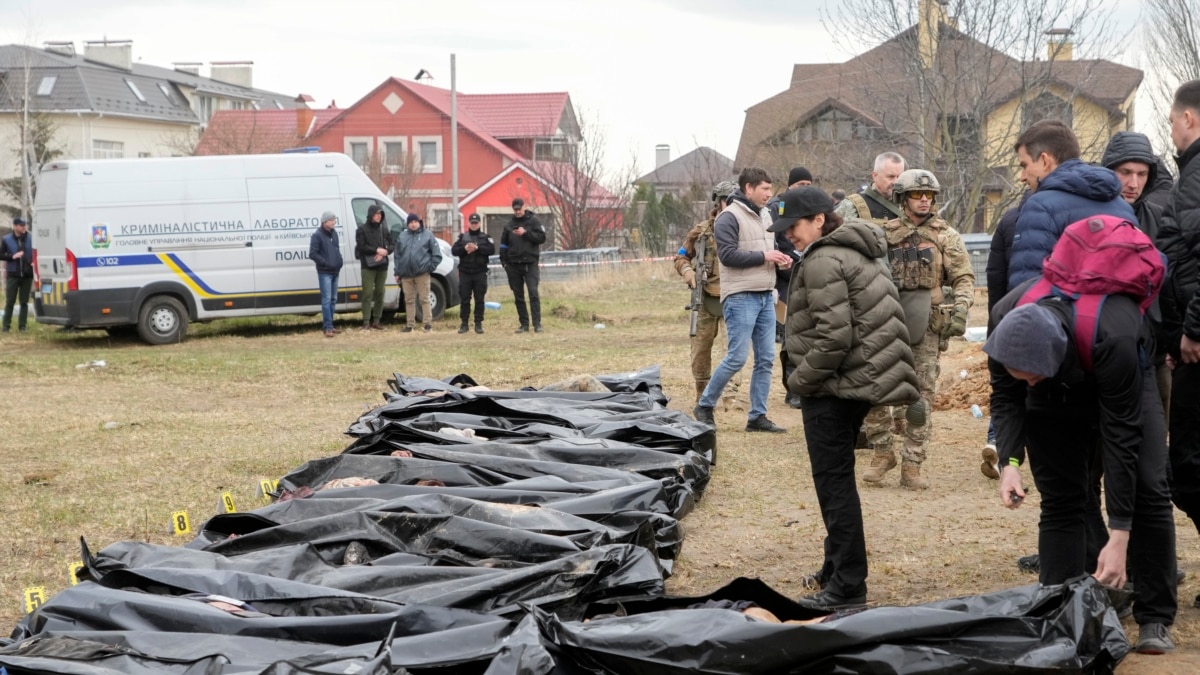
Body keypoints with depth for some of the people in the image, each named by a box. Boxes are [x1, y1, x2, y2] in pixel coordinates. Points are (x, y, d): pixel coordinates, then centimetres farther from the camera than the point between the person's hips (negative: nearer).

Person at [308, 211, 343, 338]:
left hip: (335, 272, 8)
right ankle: (328, 327, -12)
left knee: (333, 299, 11)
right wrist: (326, 263, -18)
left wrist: (339, 261, 8)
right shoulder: (317, 235, -10)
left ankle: (328, 325, 19)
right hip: (324, 273, -8)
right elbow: (312, 254, -14)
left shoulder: (334, 233, 13)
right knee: (327, 299, -11)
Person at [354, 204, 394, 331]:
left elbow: (392, 245, 8)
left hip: (382, 265, 4)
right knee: (368, 294, -7)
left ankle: (376, 321, 12)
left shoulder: (384, 229, 11)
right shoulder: (362, 229, 0)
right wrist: (377, 250, -17)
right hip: (368, 266, -4)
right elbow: (361, 246, -10)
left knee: (380, 294, 5)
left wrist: (385, 252, -12)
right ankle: (366, 322, -6)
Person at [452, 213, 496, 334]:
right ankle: (464, 324, 8)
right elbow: (454, 250, 2)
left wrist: (477, 248, -19)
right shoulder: (462, 237, 11)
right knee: (464, 299, 2)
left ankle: (478, 324, 6)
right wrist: (464, 248, -16)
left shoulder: (485, 237, 7)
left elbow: (492, 250, -9)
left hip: (480, 273, -1)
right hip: (465, 272, 1)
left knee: (479, 299, 1)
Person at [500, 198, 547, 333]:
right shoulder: (509, 225, 12)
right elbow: (503, 244, 15)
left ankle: (537, 323, -13)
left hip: (530, 264, -4)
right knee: (518, 297, 6)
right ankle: (524, 324, 11)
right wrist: (504, 261, 5)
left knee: (533, 293, -13)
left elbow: (542, 238, -7)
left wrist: (525, 233, -14)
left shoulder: (533, 221, 2)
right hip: (514, 265, 4)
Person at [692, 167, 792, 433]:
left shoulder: (765, 216, 15)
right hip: (740, 298, -8)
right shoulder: (729, 217, -10)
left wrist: (780, 257, 6)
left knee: (765, 358, 6)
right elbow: (728, 255, -19)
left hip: (765, 296, 8)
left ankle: (758, 416, 12)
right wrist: (763, 256, -16)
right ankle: (704, 406, 8)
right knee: (737, 357, -8)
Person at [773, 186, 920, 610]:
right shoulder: (859, 252, 17)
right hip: (861, 380, 10)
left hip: (833, 388, -10)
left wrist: (801, 380, -12)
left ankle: (847, 587, -1)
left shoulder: (824, 261, -16)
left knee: (833, 482, -4)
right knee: (837, 479, 18)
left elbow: (834, 336, -24)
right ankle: (837, 570, 28)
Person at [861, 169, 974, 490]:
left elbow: (964, 277, 2)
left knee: (922, 394, 0)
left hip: (927, 326, -1)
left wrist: (961, 307, -14)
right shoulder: (886, 233, 10)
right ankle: (882, 451, 11)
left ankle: (911, 465, 5)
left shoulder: (946, 236, 6)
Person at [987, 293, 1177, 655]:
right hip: (1054, 394, 3)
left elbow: (1121, 436, -39)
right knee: (1060, 499, -8)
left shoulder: (1111, 339, -44)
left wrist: (1118, 537, -39)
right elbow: (1006, 398, -16)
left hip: (1123, 383, -2)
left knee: (1148, 490, -14)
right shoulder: (1008, 326, -34)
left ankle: (1155, 621, -6)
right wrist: (1009, 461, -34)